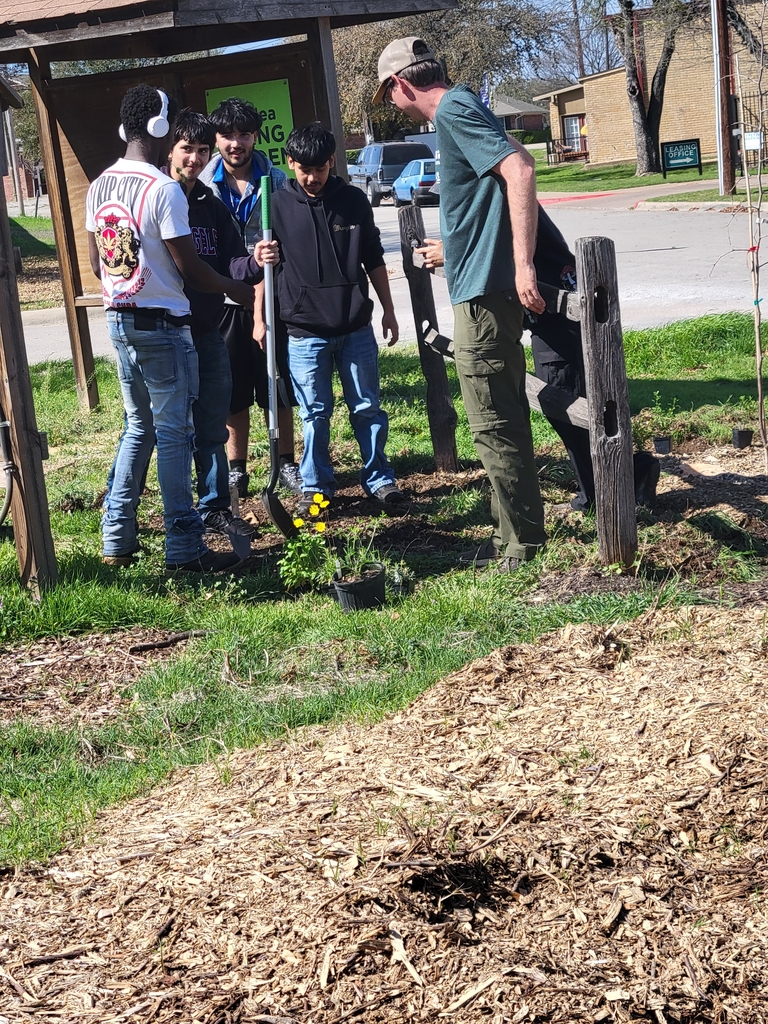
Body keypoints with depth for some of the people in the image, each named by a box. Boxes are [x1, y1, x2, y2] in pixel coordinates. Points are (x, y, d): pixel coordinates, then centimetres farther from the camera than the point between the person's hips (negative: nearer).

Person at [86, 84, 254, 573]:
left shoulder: (99, 186, 7)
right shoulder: (163, 189, -17)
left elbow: (97, 262, 12)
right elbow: (188, 266, -14)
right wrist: (237, 290, 1)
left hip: (119, 319, 8)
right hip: (162, 323, -8)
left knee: (138, 426, 17)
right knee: (173, 432, -2)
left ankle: (117, 538, 17)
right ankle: (184, 547, 2)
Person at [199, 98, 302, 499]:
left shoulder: (275, 181, -1)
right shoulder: (203, 185, 0)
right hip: (223, 299, 0)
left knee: (278, 388, 6)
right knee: (233, 391, 8)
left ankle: (287, 463, 19)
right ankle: (236, 468, 20)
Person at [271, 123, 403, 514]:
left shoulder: (354, 200, 3)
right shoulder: (278, 206, -1)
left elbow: (374, 261, 11)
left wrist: (388, 310, 12)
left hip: (355, 327, 1)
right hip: (304, 330, -1)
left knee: (367, 407, 7)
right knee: (314, 413, 4)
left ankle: (378, 478, 20)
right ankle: (316, 486, 15)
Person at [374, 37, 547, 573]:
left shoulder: (454, 111, -12)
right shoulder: (463, 108, 17)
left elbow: (521, 169, -25)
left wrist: (522, 265, -30)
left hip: (484, 291, -10)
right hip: (491, 287, 10)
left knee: (495, 424, -4)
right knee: (504, 420, 16)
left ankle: (522, 544, 3)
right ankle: (515, 534, 25)